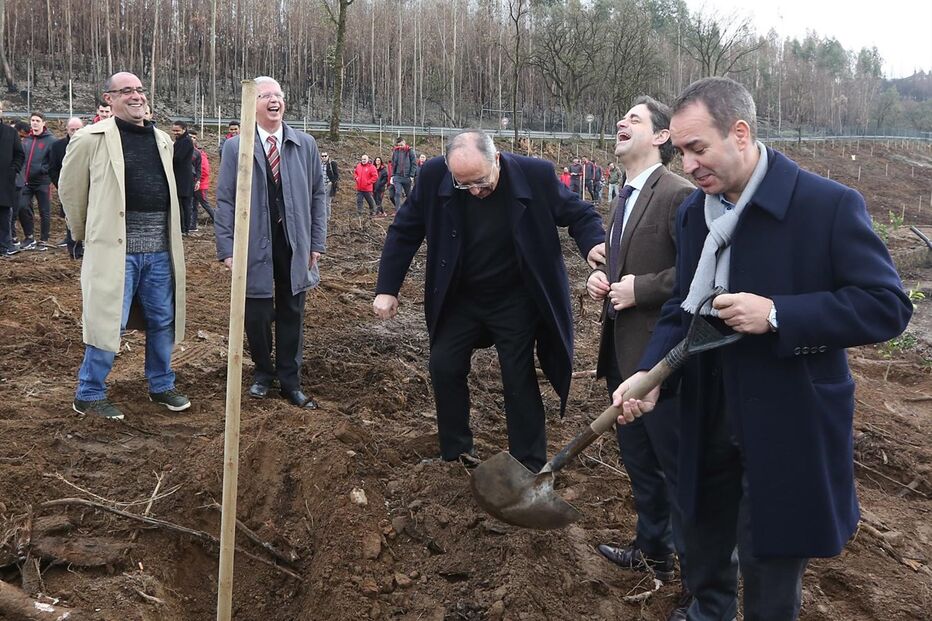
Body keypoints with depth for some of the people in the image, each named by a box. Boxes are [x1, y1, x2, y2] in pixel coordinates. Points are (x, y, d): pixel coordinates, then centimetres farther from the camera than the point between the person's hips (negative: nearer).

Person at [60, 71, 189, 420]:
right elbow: (70, 189, 3)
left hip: (160, 250, 6)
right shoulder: (91, 139, -6)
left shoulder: (162, 139, 11)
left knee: (163, 321, 12)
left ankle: (162, 387, 29)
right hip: (116, 249, -5)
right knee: (109, 323, -2)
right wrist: (87, 234, 11)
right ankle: (88, 396, 13)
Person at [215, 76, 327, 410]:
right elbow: (225, 201, -2)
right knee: (257, 314, 5)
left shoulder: (305, 144, 3)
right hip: (254, 245, -2)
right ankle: (263, 373, 29)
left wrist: (316, 243, 3)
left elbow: (317, 195, 7)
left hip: (294, 244, 2)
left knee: (291, 314, 10)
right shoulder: (235, 147, -3)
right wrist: (227, 249, -7)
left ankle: (290, 381, 23)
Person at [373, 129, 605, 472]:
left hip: (515, 300, -2)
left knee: (520, 379, 2)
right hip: (459, 297, 3)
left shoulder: (536, 175, -22)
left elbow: (578, 213, -7)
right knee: (444, 367, 5)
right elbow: (404, 231, -6)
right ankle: (455, 451, 25)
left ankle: (530, 468, 16)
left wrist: (594, 243, -29)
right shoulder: (434, 175, -17)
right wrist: (387, 288, -9)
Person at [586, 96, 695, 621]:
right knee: (639, 460, 22)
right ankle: (653, 549, 42)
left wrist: (640, 289, -21)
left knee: (680, 470, 1)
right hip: (624, 352, 10)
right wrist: (602, 276, 4)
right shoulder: (627, 196, 14)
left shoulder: (679, 194, -16)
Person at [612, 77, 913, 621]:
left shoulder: (829, 205, -17)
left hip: (787, 428, -5)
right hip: (709, 418, 6)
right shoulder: (694, 212, 3)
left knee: (771, 563, 10)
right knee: (704, 542, 22)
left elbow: (889, 305, -18)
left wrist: (776, 314, -27)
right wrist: (649, 374, -9)